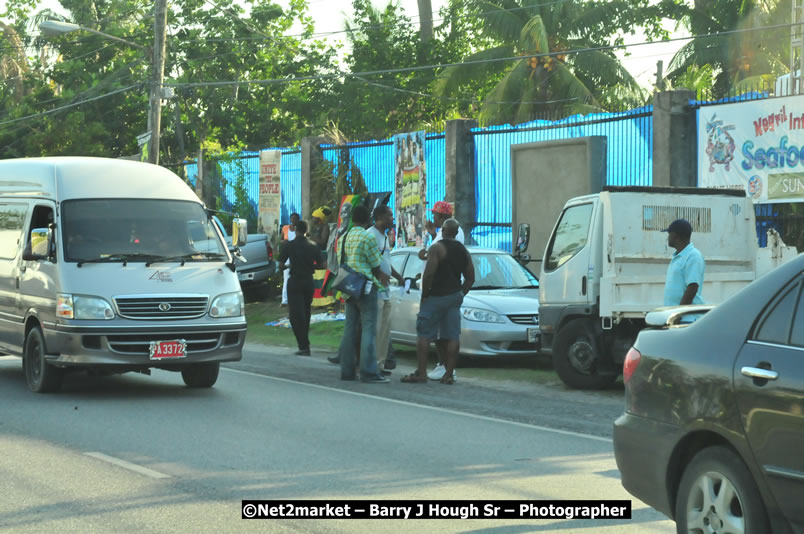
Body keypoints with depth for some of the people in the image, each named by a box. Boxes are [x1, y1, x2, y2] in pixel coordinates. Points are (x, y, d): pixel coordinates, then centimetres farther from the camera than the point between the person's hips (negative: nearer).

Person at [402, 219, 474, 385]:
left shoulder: (437, 248, -11)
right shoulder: (463, 251, 11)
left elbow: (428, 273, -19)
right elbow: (470, 278, 14)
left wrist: (424, 294, -9)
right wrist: (460, 295, 17)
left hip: (436, 296, -6)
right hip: (455, 296, 6)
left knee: (423, 335, -2)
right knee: (452, 337, 4)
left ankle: (421, 373, -6)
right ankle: (449, 374, 4)